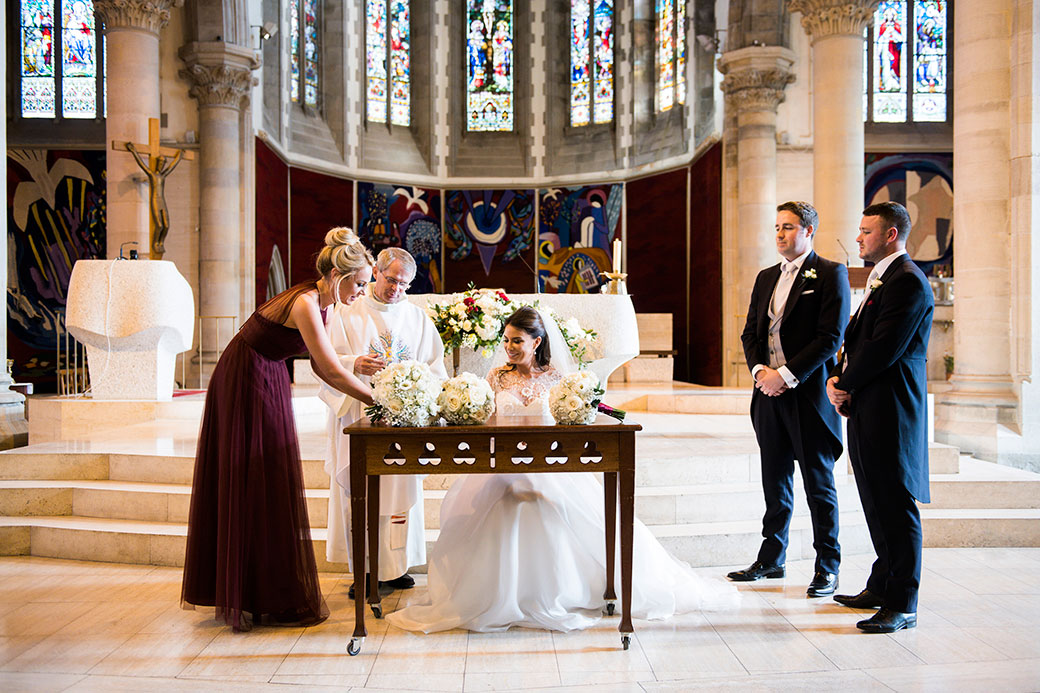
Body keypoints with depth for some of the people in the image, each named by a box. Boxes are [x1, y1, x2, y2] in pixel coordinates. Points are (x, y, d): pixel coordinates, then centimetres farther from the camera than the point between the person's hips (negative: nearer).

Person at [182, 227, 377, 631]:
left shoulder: (319, 301, 4)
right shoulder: (304, 303, -25)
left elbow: (321, 368, 5)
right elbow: (331, 371, -26)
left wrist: (363, 388, -5)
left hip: (266, 383, 9)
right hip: (246, 385, -9)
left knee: (259, 486, 15)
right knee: (259, 488, -2)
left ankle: (239, 592, 28)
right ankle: (271, 601, 10)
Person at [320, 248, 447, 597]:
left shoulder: (418, 317, 13)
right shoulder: (347, 314, 6)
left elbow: (435, 365, 9)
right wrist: (355, 364, -21)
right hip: (359, 415, -2)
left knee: (400, 487, 3)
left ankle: (394, 565, 14)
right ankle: (363, 570, 4)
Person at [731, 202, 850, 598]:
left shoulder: (830, 274, -5)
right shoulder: (766, 277, 16)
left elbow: (831, 337, -13)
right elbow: (750, 332, 15)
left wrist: (786, 375, -17)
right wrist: (760, 371, -3)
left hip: (808, 394, -6)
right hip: (769, 393, 6)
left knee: (819, 484, 3)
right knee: (775, 482, 14)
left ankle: (827, 567, 15)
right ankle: (771, 559, 26)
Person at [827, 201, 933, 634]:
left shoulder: (907, 281, -13)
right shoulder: (879, 279, 19)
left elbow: (884, 348, -20)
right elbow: (856, 337, 19)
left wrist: (846, 384, -8)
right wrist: (837, 378, 3)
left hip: (891, 411, -10)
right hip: (867, 410, 10)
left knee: (896, 508, -3)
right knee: (877, 505, 17)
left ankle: (901, 606, 6)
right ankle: (880, 588, 29)